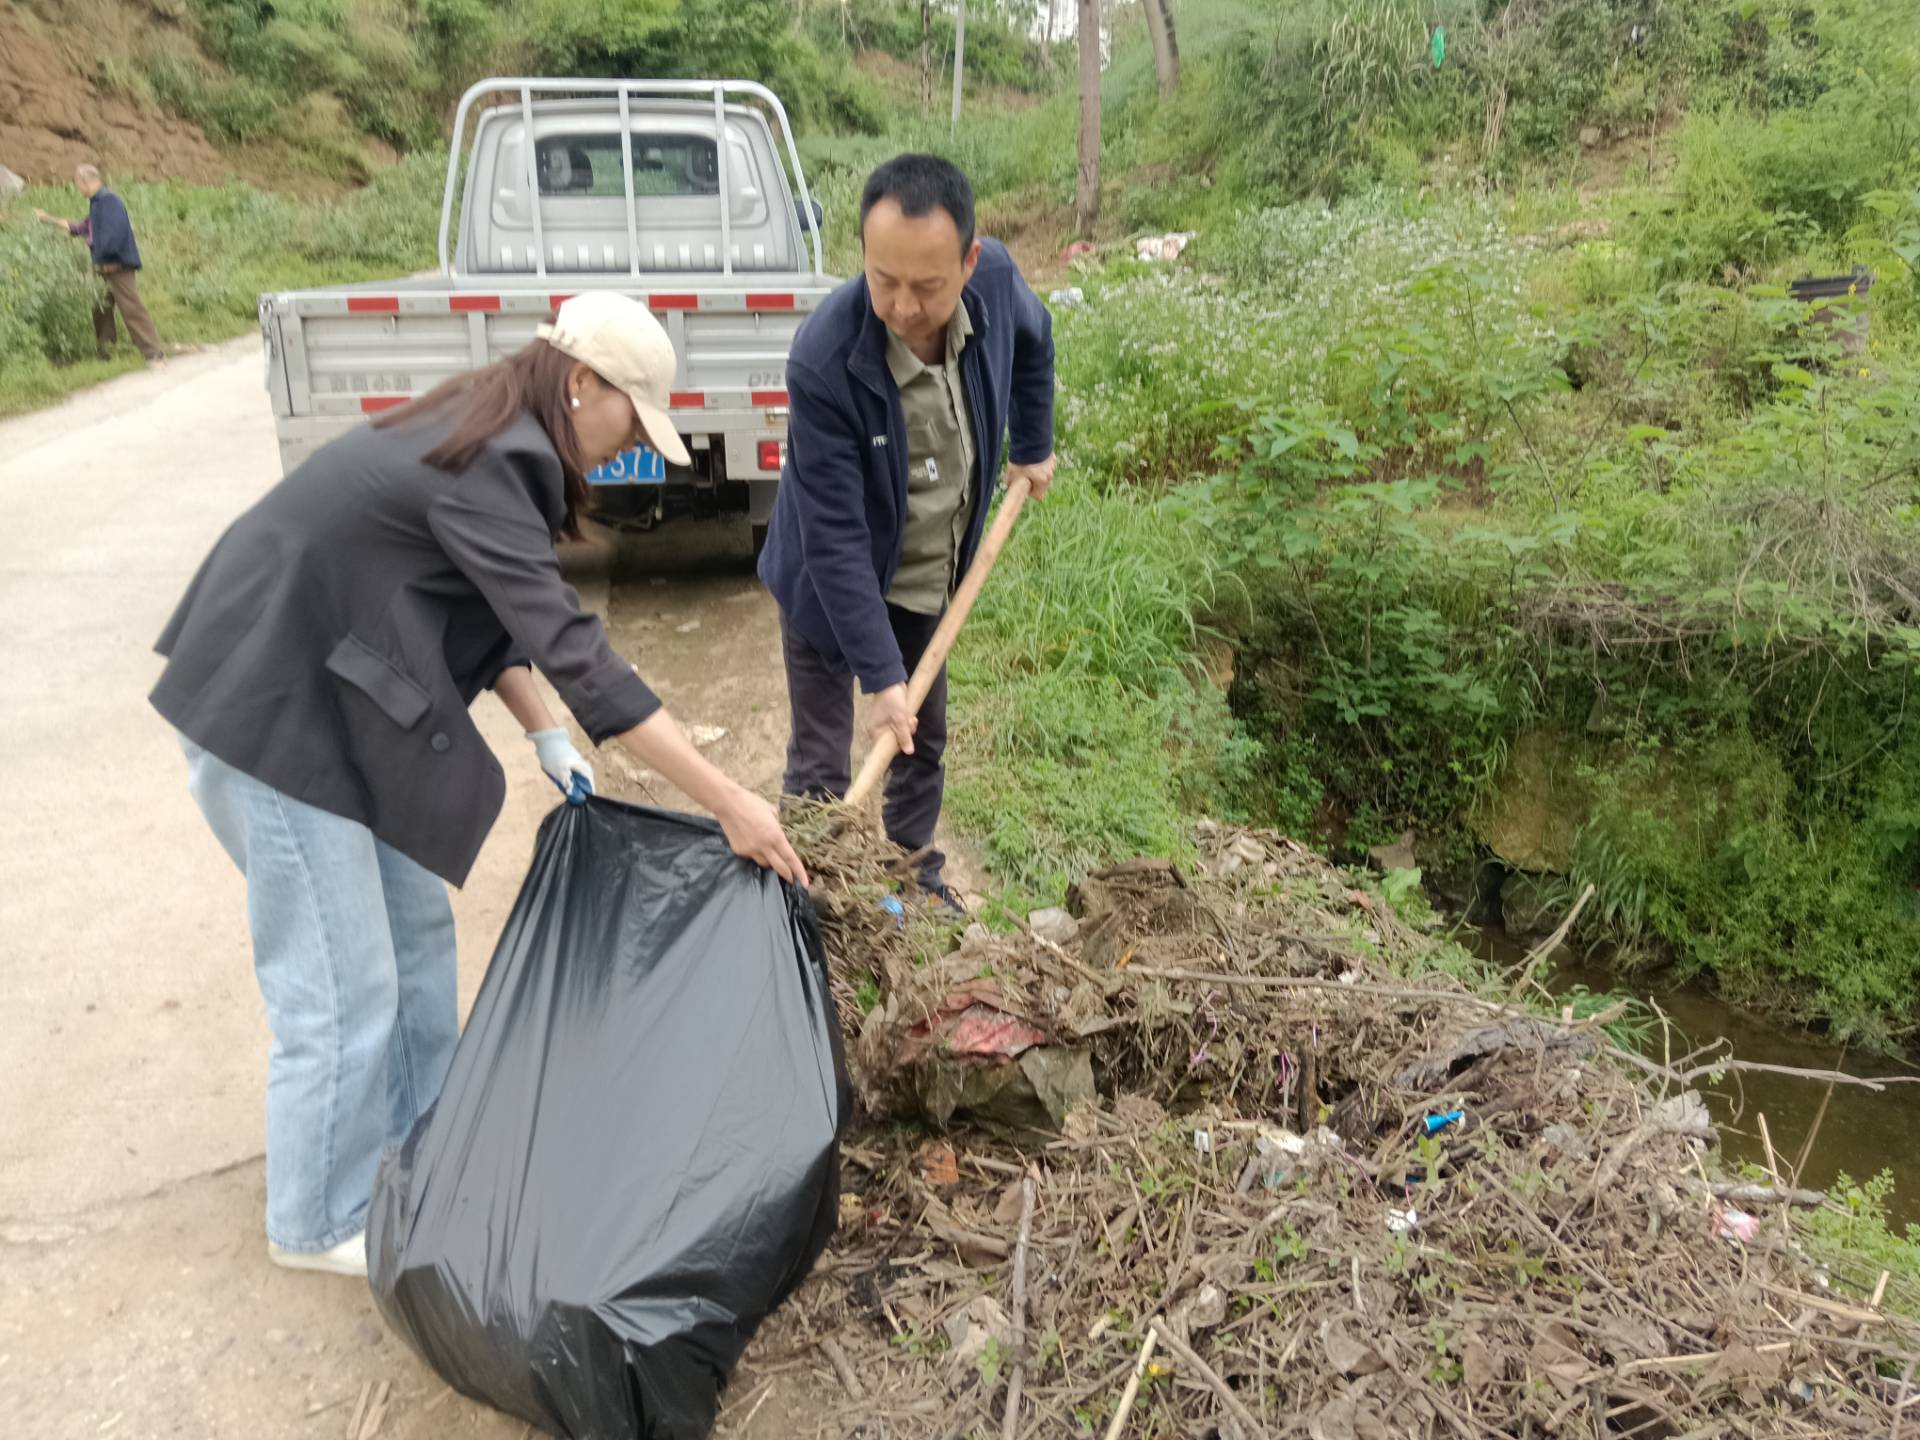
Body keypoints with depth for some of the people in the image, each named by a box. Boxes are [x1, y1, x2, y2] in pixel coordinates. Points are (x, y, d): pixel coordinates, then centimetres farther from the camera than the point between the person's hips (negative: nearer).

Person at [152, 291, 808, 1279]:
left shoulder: (489, 438, 5)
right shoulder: (486, 469, -25)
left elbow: (496, 613, 13)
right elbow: (573, 649, -31)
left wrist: (544, 737, 5)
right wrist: (729, 804, -29)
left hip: (329, 695, 10)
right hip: (271, 714, -10)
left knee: (414, 927, 17)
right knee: (342, 986, 0)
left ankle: (418, 1140, 35)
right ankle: (318, 1224, 20)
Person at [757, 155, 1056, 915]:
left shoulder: (996, 279, -21)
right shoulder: (824, 362, -35)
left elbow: (1032, 341, 6)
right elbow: (835, 538, -31)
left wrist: (1033, 446, 13)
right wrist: (881, 673, -30)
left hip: (930, 578, 5)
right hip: (831, 586, -5)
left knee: (925, 742, 19)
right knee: (820, 765, 3)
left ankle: (917, 877, 41)